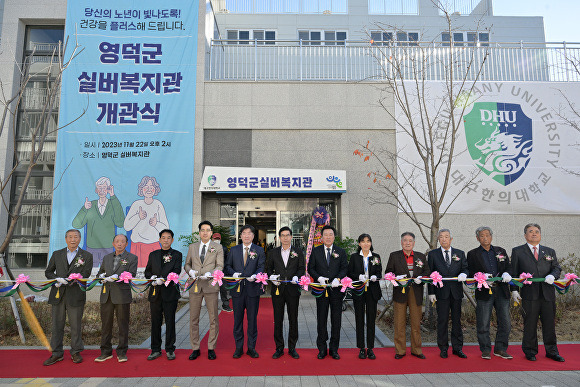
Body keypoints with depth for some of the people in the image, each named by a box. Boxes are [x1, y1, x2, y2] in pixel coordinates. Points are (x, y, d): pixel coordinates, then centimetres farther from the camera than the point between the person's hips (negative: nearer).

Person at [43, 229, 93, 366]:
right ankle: (57, 353, 19)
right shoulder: (57, 254, 13)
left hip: (76, 295, -3)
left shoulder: (87, 256, 3)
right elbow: (48, 272, 13)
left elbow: (84, 275, -5)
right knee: (56, 325, 7)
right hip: (58, 294, 3)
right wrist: (57, 279, -8)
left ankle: (76, 352, 18)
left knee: (75, 325, 4)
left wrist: (66, 281, -15)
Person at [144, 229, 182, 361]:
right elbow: (147, 271, 14)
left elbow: (176, 271, -9)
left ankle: (170, 349, 14)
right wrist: (152, 277, -8)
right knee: (155, 322, 8)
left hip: (170, 292, -3)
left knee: (170, 321, 3)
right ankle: (155, 350, 19)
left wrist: (163, 279, -22)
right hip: (155, 292, 3)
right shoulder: (153, 255, 14)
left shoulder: (177, 255, 3)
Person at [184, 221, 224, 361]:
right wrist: (190, 271, -6)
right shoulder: (192, 247, 14)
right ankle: (195, 348, 18)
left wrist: (210, 273, -18)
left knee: (213, 319, 1)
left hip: (210, 286, -2)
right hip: (195, 286, 2)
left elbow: (220, 266, 0)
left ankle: (211, 348, 14)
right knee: (193, 319, 6)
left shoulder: (218, 247, 6)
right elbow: (187, 264, 16)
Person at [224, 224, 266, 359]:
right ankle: (238, 348, 20)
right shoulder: (234, 250, 11)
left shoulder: (259, 250, 6)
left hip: (253, 288, -1)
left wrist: (255, 275, -22)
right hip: (237, 288, 1)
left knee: (252, 319, 6)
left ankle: (251, 348, 18)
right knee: (238, 319, 8)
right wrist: (233, 273, -11)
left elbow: (261, 267, -2)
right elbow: (228, 265, 9)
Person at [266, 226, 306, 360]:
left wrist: (297, 276, -15)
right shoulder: (273, 252, 9)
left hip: (293, 289, 0)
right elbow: (268, 268, 11)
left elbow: (302, 268, 3)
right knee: (278, 319, 5)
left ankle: (292, 348, 18)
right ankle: (279, 348, 16)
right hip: (277, 289, 1)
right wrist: (271, 276, -9)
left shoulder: (298, 252, 7)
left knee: (293, 319, 5)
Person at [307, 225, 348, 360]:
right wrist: (319, 278, -13)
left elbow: (345, 268, 2)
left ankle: (334, 349, 18)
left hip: (336, 289, 0)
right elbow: (310, 268, 4)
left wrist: (338, 279, -16)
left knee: (336, 320, 5)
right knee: (321, 319, 6)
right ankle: (322, 349, 17)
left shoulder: (341, 252, 7)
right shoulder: (315, 251, 6)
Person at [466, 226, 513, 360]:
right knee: (483, 324, 1)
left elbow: (508, 266, 12)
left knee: (505, 322, 6)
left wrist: (506, 273, -11)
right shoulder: (472, 254, 6)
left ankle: (500, 349, 21)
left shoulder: (501, 251, 15)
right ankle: (485, 350, 15)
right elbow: (470, 273, 1)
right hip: (484, 292, -3)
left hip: (501, 291, 3)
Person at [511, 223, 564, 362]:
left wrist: (552, 275, -12)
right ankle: (530, 351, 14)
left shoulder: (550, 251, 17)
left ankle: (551, 351, 22)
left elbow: (557, 268, 11)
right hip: (529, 294, -3)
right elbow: (514, 272, 6)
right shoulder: (517, 251, 8)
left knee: (550, 323, 8)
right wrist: (514, 289, -1)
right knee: (530, 324, 2)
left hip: (548, 293, 3)